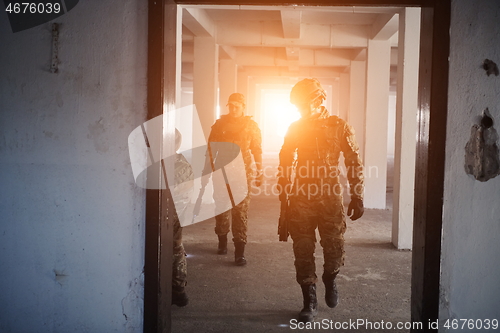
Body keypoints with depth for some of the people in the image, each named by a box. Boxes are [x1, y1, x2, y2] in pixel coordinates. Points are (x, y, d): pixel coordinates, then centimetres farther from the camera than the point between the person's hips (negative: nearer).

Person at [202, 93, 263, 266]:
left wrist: (259, 173, 2)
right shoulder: (220, 124, 6)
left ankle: (239, 250, -1)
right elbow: (211, 149, 8)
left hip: (242, 174, -2)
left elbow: (257, 151, 5)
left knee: (241, 212, -3)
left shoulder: (251, 126, 3)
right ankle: (222, 241, 28)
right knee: (221, 208, 8)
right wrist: (206, 172, 4)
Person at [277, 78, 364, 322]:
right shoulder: (294, 128, 5)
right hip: (301, 198, 2)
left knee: (334, 248, 0)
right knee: (303, 251, 4)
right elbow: (285, 163, 11)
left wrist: (357, 197, -4)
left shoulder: (339, 127, -3)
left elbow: (354, 163, -1)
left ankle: (330, 279, 34)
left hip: (331, 197, -2)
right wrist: (283, 194, 9)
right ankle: (310, 302, 18)